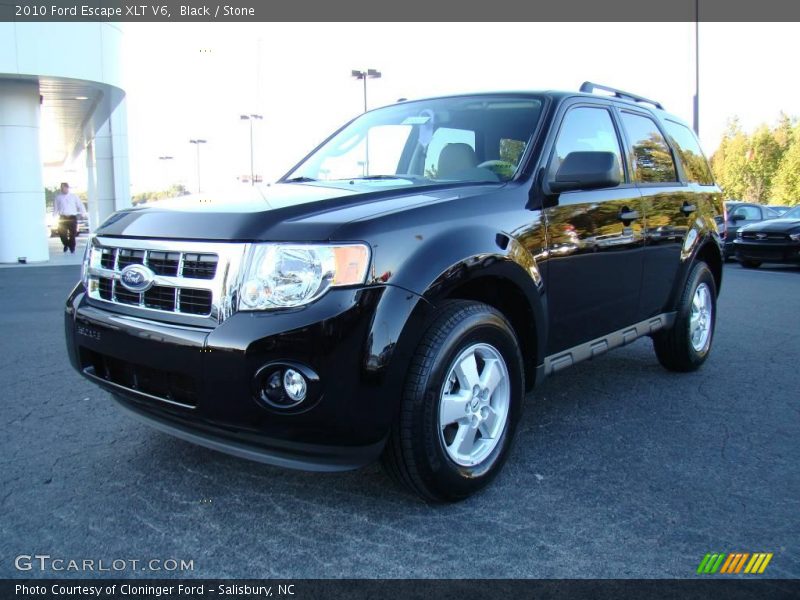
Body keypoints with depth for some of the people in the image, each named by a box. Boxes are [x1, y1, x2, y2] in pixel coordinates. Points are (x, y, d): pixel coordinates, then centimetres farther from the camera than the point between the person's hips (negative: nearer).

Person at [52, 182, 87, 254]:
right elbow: (55, 207, 14)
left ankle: (72, 248, 10)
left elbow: (80, 205, 10)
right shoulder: (58, 197, 10)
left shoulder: (74, 196, 10)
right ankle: (66, 245, 25)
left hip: (72, 218, -1)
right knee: (62, 234, -2)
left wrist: (83, 213, -3)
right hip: (63, 218, 1)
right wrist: (55, 216, 8)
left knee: (72, 234, -4)